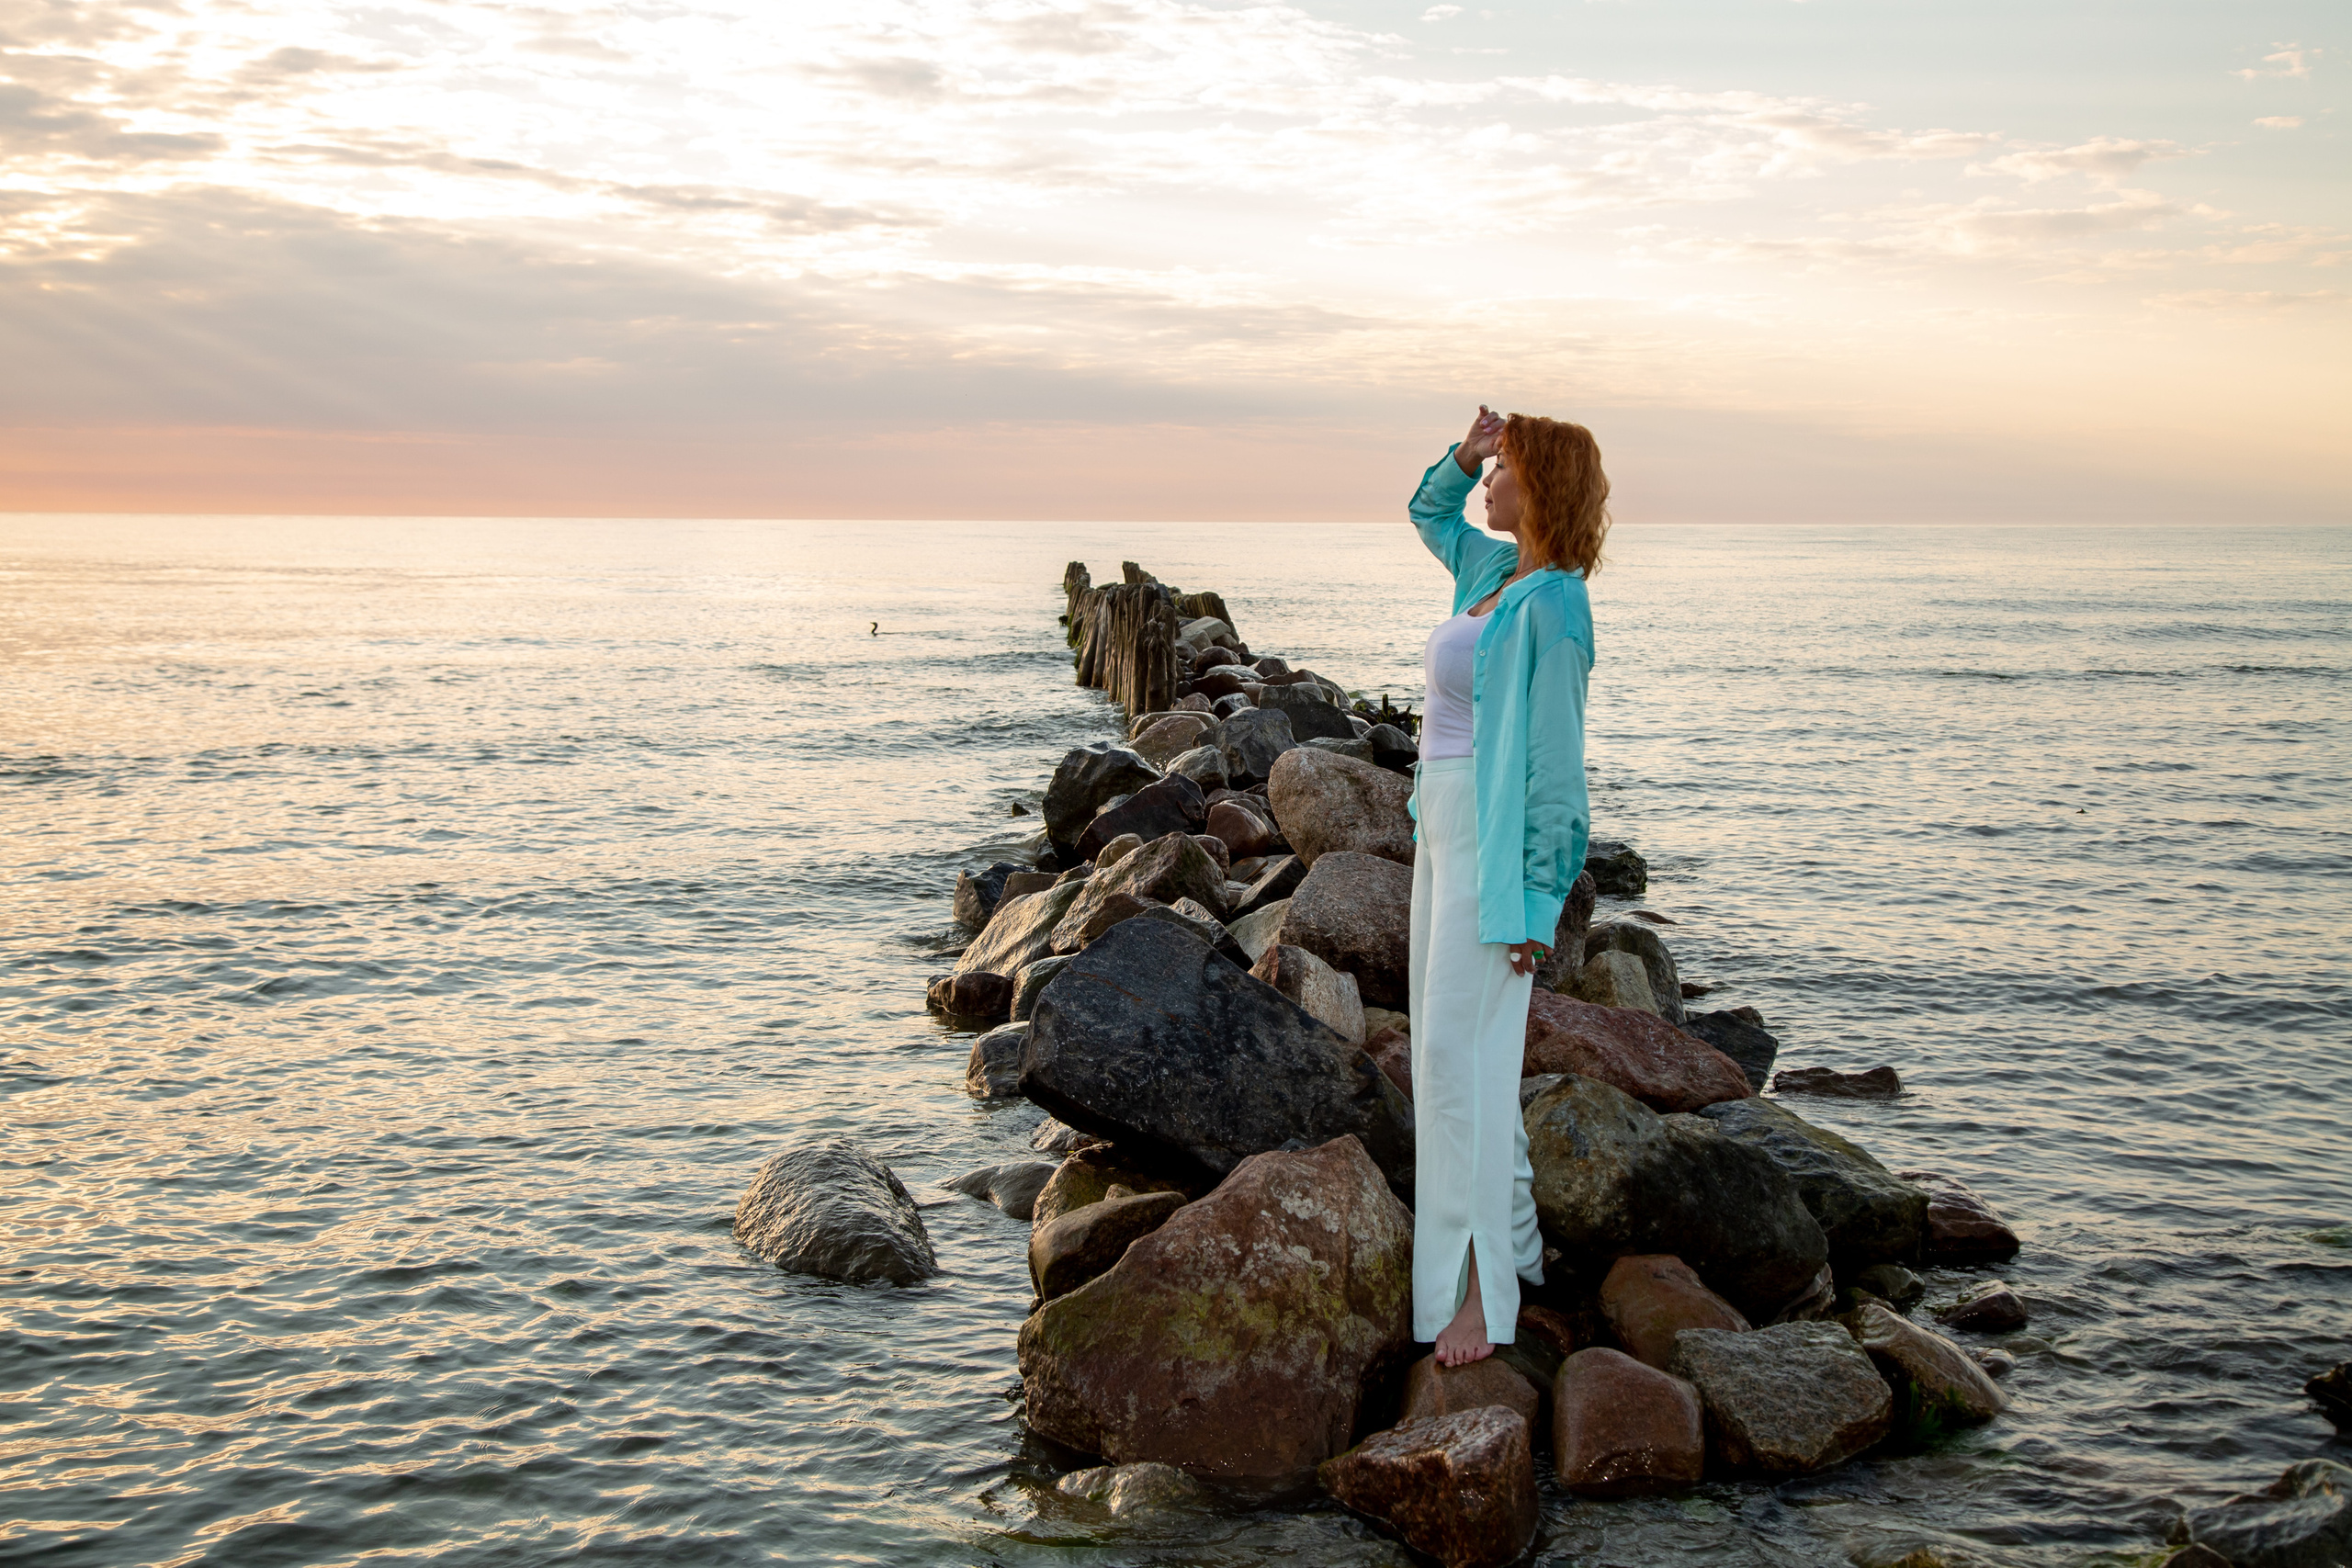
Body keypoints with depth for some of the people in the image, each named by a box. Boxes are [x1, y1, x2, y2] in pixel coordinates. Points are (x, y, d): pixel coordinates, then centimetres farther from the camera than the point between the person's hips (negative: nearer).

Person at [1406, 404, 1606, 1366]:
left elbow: (1553, 764, -20)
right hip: (1446, 826, 10)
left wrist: (1532, 904, -20)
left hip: (1496, 845, -10)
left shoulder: (1549, 608, -19)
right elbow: (1431, 515, 30)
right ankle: (1512, 1238, 28)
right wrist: (1463, 458, 10)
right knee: (1450, 1046, 15)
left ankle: (1480, 1291, -9)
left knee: (1461, 1054, -12)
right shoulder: (1499, 571, 8)